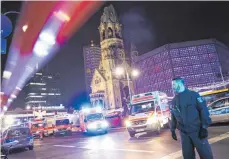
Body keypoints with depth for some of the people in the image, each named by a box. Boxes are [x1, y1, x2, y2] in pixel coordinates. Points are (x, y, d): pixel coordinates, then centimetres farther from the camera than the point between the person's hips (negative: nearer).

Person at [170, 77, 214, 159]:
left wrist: (204, 127, -12)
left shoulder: (193, 95, -5)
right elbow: (173, 117, 16)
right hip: (183, 133, 4)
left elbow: (203, 110, -8)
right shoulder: (173, 101, 9)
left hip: (197, 130, -4)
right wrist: (172, 130, 16)